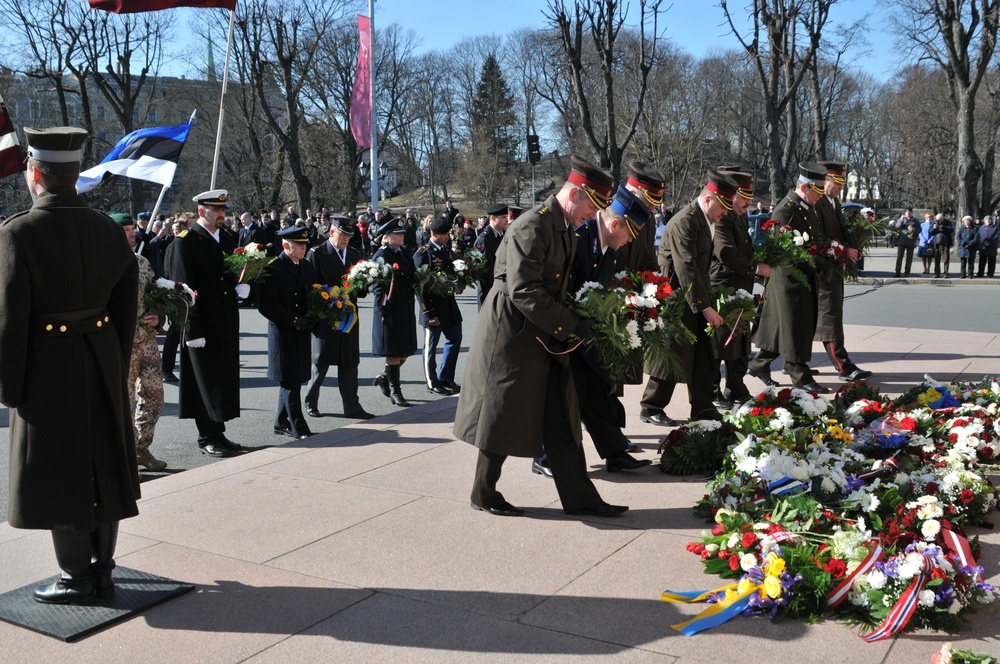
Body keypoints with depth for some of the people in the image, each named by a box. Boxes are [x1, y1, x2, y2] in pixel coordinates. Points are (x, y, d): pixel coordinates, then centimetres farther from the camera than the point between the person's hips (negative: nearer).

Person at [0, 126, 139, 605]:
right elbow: (126, 306, 5)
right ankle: (103, 571, 25)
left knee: (58, 471, 7)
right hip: (102, 360, 6)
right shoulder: (108, 230, 1)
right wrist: (117, 364, 15)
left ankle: (77, 579, 16)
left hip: (47, 366, -5)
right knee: (102, 465, 14)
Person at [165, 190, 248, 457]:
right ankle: (207, 438, 10)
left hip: (226, 323, 7)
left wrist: (241, 287, -3)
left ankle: (218, 433, 22)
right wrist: (193, 329, -17)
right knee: (207, 381, 0)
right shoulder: (185, 241, -8)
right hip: (202, 325, -7)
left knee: (225, 380, 12)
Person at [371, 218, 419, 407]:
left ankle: (384, 378, 31)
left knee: (405, 350, 12)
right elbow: (377, 286, -14)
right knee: (394, 352, 0)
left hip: (406, 310, 8)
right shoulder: (381, 256, -10)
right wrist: (384, 311, -19)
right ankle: (395, 392, 10)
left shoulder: (404, 255, 13)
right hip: (391, 311, -8)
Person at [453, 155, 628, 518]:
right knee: (505, 416, 4)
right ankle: (484, 494, 22)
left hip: (544, 335, 9)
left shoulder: (565, 228, 10)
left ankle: (579, 497, 16)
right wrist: (571, 326, -21)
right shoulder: (532, 227, -20)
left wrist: (573, 320, 5)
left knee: (561, 417, 9)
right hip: (513, 334, -9)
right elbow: (523, 292, -25)